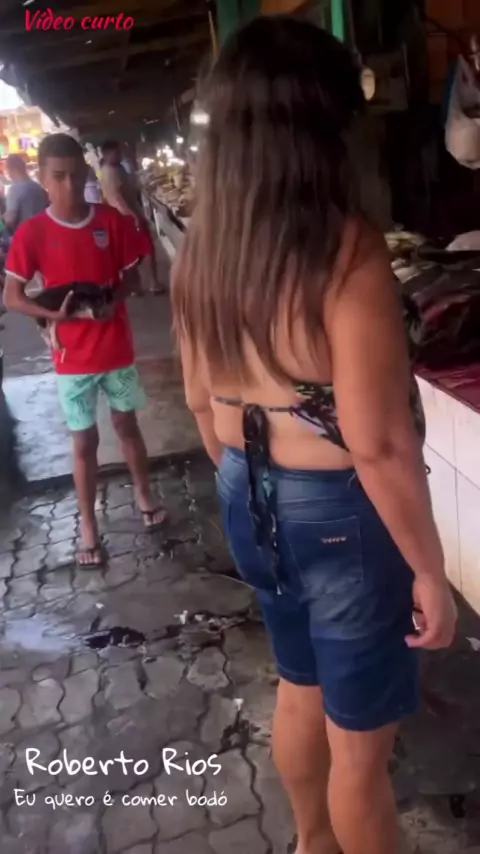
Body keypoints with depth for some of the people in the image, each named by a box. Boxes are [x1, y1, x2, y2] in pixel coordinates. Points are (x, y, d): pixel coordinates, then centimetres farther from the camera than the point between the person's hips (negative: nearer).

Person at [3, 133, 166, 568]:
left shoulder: (112, 220, -6)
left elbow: (131, 274, 3)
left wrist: (114, 300, -18)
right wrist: (54, 314, -25)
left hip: (117, 347, 2)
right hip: (73, 357, -2)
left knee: (127, 424, 19)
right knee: (85, 440, 8)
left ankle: (144, 495, 40)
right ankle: (89, 528, 22)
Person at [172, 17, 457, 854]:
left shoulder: (200, 248, -2)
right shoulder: (345, 247, -24)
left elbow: (202, 401, 8)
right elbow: (377, 442, -24)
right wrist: (428, 567, -12)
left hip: (253, 504, 8)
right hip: (339, 511, -8)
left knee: (300, 690, 29)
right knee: (360, 739, 15)